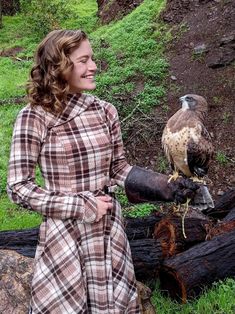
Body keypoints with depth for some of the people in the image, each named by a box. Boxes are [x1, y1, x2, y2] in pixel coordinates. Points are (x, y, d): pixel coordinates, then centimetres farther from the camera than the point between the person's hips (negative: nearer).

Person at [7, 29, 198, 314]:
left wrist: (164, 186, -5)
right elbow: (18, 187, -12)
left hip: (110, 228, 4)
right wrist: (81, 206, -15)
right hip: (63, 232, -4)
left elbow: (118, 167, 9)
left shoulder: (105, 111, 0)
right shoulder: (34, 117, -13)